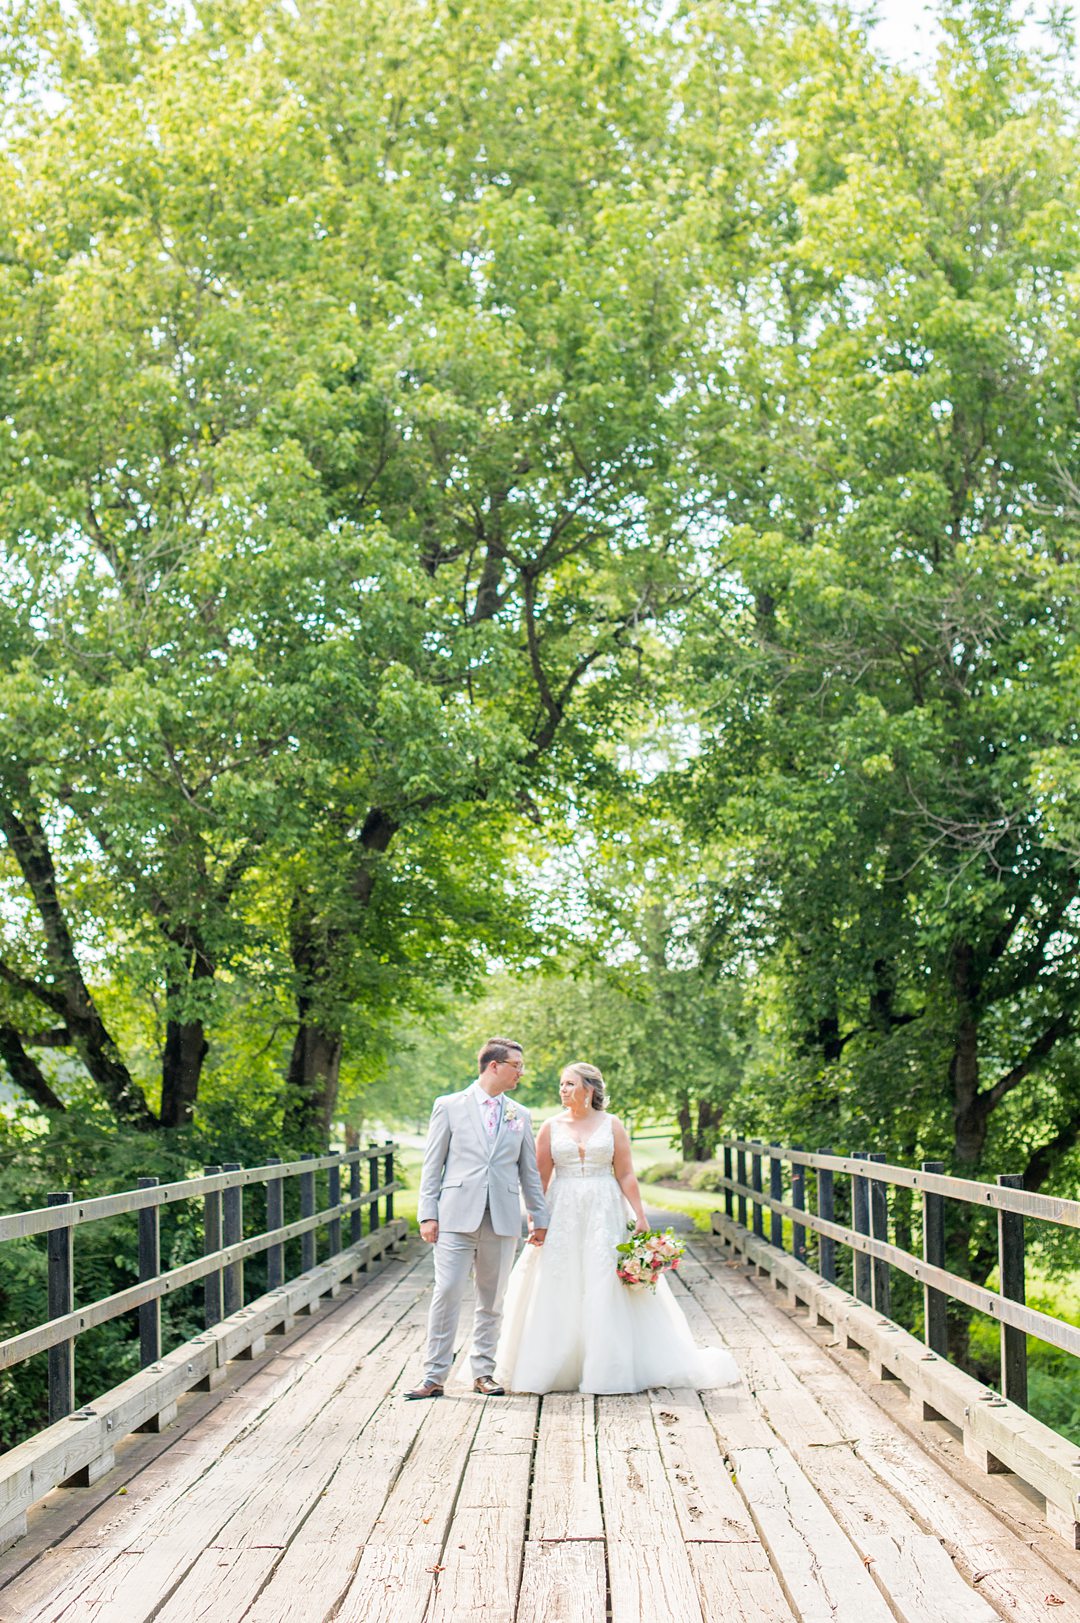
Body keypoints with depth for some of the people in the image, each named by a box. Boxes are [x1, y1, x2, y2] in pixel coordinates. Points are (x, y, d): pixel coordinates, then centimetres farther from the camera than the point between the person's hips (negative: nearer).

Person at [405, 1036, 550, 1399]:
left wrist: (539, 1218, 13)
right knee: (447, 1293, -7)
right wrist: (427, 1214, -4)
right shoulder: (449, 1107, 4)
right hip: (457, 1217, -3)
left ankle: (483, 1373, 18)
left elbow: (529, 1171, 17)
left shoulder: (520, 1115, 13)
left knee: (492, 1299, 7)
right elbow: (432, 1165, 3)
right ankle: (435, 1376, -1)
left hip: (502, 1219, 3)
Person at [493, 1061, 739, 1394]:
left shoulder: (611, 1125, 3)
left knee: (607, 1289, -1)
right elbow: (541, 1178, 3)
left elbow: (626, 1175, 0)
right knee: (560, 1291, 1)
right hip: (563, 1215, 1)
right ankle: (558, 1369, 12)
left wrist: (640, 1217, -5)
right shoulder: (551, 1127, 5)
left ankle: (609, 1370, 7)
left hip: (604, 1215, -1)